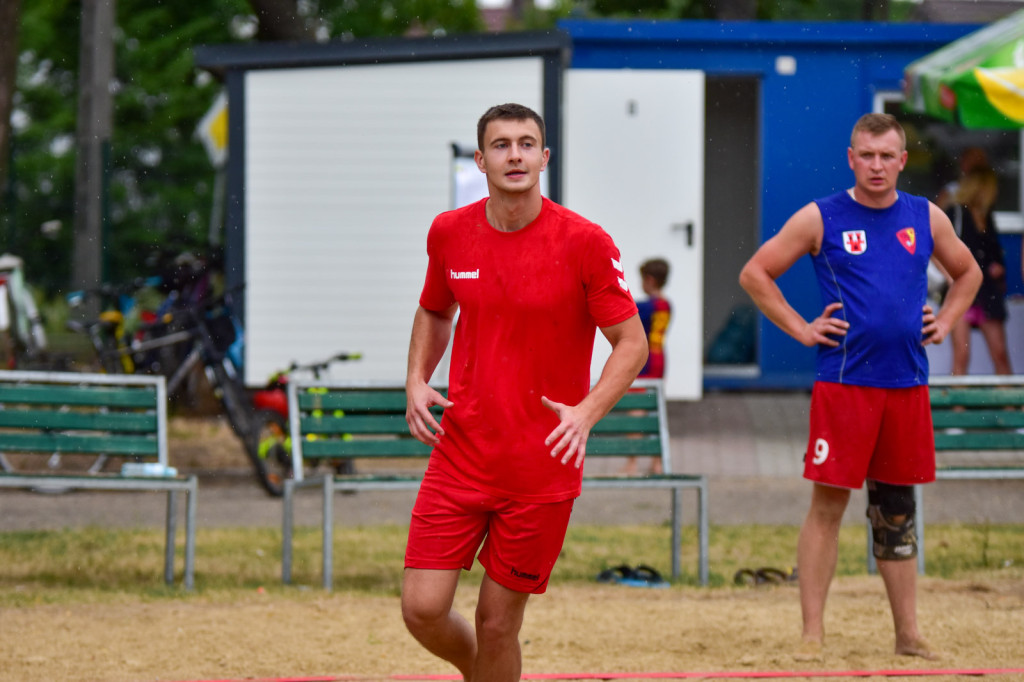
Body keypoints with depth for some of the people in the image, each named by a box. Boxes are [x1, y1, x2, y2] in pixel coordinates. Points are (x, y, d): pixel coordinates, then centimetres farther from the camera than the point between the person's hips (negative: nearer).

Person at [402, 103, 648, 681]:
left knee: (497, 623, 1)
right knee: (422, 609, -4)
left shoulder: (585, 243, -10)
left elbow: (633, 344, -5)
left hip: (542, 467, -3)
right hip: (461, 454, 3)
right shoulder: (450, 233, 2)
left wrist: (587, 411, -21)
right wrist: (417, 381, 3)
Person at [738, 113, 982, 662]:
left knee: (897, 507, 10)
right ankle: (812, 634, -2)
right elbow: (755, 274, 3)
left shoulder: (926, 218, 9)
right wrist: (801, 329, -3)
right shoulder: (820, 219, -1)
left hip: (907, 384, 4)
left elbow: (967, 272, 25)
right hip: (843, 383, -4)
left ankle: (907, 634, 15)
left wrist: (945, 322, 11)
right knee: (828, 503, -5)